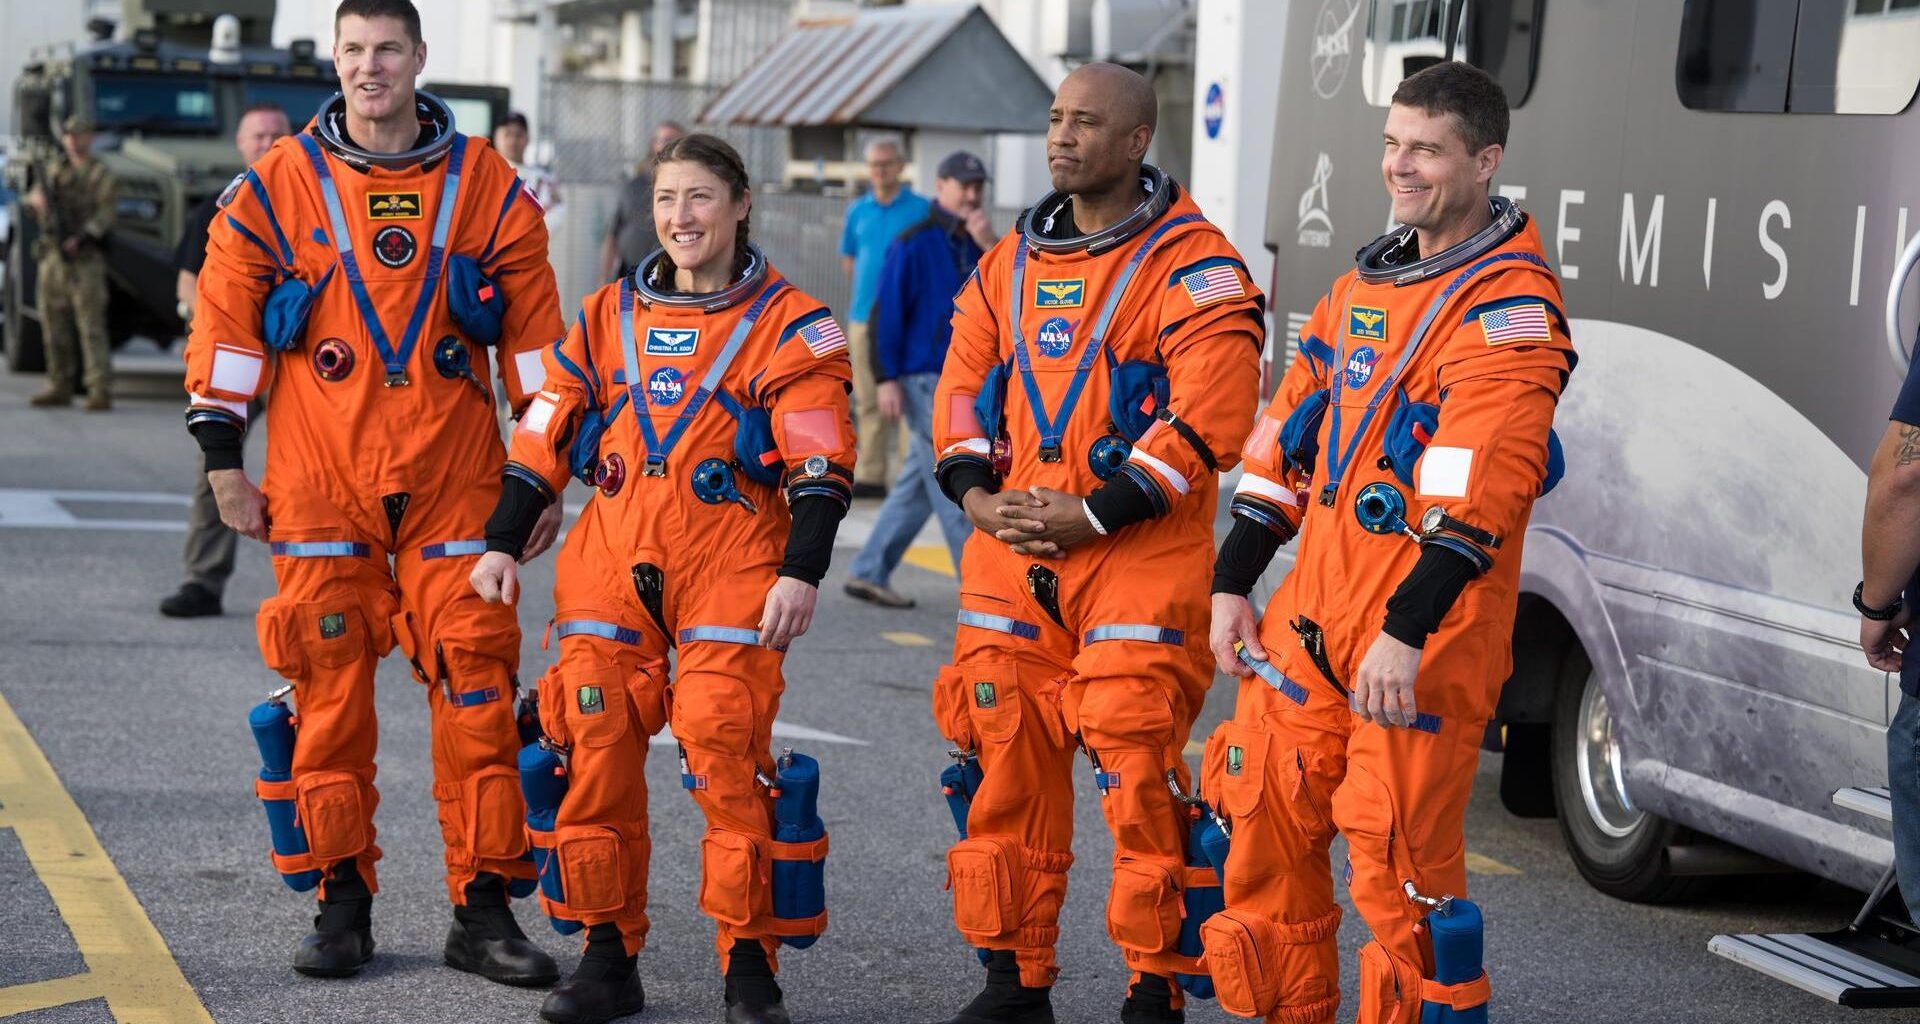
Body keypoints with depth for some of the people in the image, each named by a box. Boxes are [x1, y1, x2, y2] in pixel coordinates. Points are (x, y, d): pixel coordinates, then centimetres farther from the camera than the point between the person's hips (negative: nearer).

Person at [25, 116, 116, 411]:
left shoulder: (102, 175, 0)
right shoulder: (55, 170, 17)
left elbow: (105, 214, -11)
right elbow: (32, 199, 12)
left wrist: (81, 238, -26)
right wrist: (37, 199, -12)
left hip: (85, 260, -6)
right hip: (52, 258, 6)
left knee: (92, 326, -11)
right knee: (55, 325, 9)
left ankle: (100, 392, -14)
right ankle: (60, 387, 17)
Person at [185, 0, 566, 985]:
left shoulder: (487, 186, 6)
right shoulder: (277, 184, 4)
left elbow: (533, 332, 9)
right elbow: (225, 319, 6)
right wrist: (222, 459, 2)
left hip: (453, 477, 0)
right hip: (318, 479, 0)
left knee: (476, 682, -4)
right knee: (328, 683, 1)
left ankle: (483, 909, 3)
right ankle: (342, 902, 12)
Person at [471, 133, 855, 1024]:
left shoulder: (787, 325, 2)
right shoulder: (607, 316, 15)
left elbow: (820, 463, -3)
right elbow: (543, 439, 18)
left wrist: (801, 573, -11)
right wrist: (503, 543, 12)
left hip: (732, 567, -4)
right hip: (611, 561, 4)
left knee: (725, 752, -13)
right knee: (593, 746, -3)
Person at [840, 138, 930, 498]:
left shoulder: (921, 210, -1)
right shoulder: (857, 211, 11)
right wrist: (868, 290, 14)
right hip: (863, 319, 4)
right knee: (868, 401, 6)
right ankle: (871, 475, 12)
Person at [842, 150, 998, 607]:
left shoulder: (976, 245, 13)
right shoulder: (913, 244, -9)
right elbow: (886, 312, -11)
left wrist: (990, 246, -12)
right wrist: (887, 379, -16)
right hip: (924, 379, -8)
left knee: (919, 484, 10)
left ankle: (869, 573, 17)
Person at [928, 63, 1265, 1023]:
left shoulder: (1191, 265, -7)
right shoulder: (1009, 263, 15)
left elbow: (1210, 418, -15)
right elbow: (963, 385, 17)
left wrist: (1093, 513, -17)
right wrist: (975, 492, -2)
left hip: (1139, 558, -6)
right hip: (1009, 554, 6)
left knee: (1138, 774, -8)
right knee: (1005, 765, 8)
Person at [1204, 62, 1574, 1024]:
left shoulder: (1510, 306, -12)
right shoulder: (1363, 286, 15)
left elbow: (1476, 492, -21)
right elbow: (1287, 439, 19)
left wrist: (1405, 633, -27)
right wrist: (1232, 584, 16)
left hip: (1425, 632, -8)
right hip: (1312, 615, 8)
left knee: (1398, 859, -6)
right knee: (1265, 824, 12)